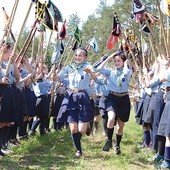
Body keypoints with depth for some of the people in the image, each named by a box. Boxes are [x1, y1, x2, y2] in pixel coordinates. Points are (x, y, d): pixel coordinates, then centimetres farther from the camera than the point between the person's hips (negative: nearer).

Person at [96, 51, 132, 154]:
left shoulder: (127, 72, 1)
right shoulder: (110, 71, 5)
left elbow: (127, 72, -25)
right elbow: (99, 69, -13)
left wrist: (126, 63, -7)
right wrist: (109, 58, -6)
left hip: (124, 99, 1)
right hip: (112, 97, -1)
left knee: (121, 125, 10)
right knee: (111, 118, -29)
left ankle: (117, 145, 31)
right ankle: (109, 141, -10)